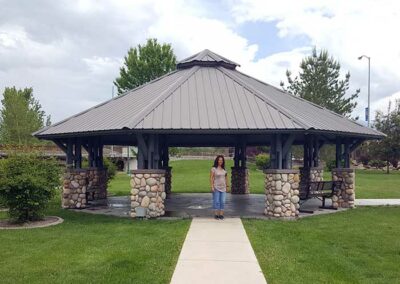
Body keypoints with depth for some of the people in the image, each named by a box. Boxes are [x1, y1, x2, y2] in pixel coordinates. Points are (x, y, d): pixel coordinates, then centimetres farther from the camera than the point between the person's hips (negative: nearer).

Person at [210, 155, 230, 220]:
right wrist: (212, 186, -14)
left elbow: (226, 178, 16)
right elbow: (211, 178, -7)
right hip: (216, 188, -4)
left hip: (223, 187, 5)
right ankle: (216, 214, 6)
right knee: (216, 201, -1)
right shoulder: (214, 169, -5)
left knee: (222, 201, 4)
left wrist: (227, 186, 12)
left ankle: (221, 214, 10)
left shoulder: (224, 169, 10)